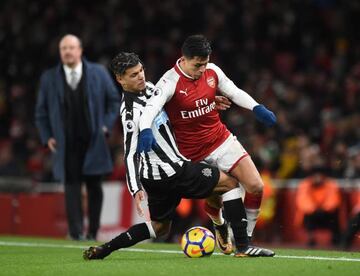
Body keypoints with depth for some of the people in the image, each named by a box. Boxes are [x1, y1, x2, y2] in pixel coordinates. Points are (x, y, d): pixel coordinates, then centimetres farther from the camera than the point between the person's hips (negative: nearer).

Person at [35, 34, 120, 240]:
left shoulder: (98, 73, 3)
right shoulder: (49, 78, 5)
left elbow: (114, 100, 11)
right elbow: (41, 111, 12)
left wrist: (106, 126, 0)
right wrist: (47, 137, 3)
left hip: (93, 142, 0)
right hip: (66, 144, 0)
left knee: (94, 186, 4)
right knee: (72, 186, -8)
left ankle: (93, 231, 13)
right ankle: (76, 231, -12)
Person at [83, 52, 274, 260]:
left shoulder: (149, 87, 6)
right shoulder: (131, 111, -21)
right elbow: (131, 154, -22)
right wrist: (135, 189, -30)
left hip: (157, 176, 10)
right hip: (171, 172, -10)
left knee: (160, 227, 23)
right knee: (229, 183, -4)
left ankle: (103, 250, 17)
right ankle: (243, 246, -9)